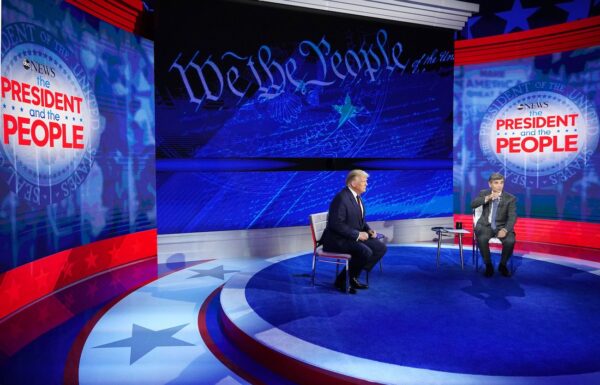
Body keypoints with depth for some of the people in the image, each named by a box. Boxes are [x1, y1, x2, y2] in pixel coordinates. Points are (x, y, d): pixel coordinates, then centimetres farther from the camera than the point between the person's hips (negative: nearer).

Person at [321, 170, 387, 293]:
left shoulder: (357, 196, 10)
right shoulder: (341, 198, -20)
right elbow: (336, 224, -25)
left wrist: (368, 230, 1)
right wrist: (357, 234, -22)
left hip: (354, 237, 10)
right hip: (337, 239, -10)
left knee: (381, 248, 0)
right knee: (366, 252, -29)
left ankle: (353, 277, 7)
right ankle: (342, 279, -7)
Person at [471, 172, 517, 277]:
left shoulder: (510, 198, -1)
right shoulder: (484, 193, 5)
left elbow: (512, 217, -11)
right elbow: (473, 204, -10)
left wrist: (505, 230, -29)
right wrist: (487, 198, -23)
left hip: (502, 226, 0)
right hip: (485, 225, 0)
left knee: (510, 241, -30)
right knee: (482, 239, -32)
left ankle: (502, 265, -1)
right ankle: (488, 265, -9)